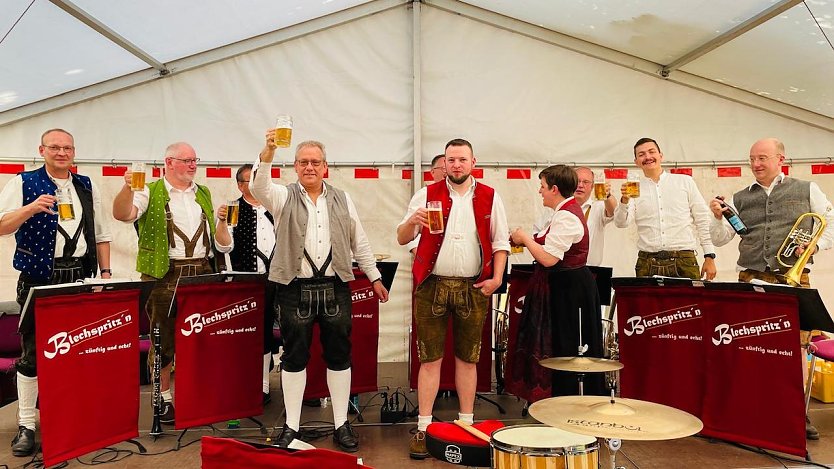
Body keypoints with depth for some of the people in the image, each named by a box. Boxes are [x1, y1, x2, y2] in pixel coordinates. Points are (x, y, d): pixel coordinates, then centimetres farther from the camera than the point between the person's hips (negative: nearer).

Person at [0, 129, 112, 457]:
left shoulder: (88, 187, 14)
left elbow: (100, 233, 15)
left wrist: (106, 272, 8)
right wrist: (30, 208, -24)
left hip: (81, 279, 4)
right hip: (39, 279, -3)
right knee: (33, 352, 0)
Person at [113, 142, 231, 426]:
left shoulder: (204, 195, 17)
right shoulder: (151, 193, 2)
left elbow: (220, 243, 19)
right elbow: (123, 214, -17)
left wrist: (222, 221, -2)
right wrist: (129, 187, -34)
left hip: (201, 273, 4)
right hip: (165, 275, -4)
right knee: (163, 339, 2)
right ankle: (163, 398, 15)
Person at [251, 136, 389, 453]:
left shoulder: (342, 200, 10)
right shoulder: (284, 197, 2)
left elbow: (359, 243, 13)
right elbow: (258, 187, -20)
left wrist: (375, 277, 12)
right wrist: (268, 152, -36)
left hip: (335, 288, 2)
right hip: (295, 289, -2)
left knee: (339, 356, 8)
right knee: (294, 358, 7)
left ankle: (341, 424, 21)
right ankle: (292, 425, 21)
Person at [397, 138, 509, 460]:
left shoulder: (489, 197, 6)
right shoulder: (427, 194, 4)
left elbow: (500, 242, 8)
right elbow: (402, 239, 2)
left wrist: (496, 277, -5)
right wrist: (412, 221, -19)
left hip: (474, 288, 1)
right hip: (432, 285, -1)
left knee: (467, 358, 10)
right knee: (430, 357, 2)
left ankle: (466, 423, 22)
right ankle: (424, 427, 11)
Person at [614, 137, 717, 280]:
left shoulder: (685, 181, 11)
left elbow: (702, 220, 10)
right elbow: (621, 223, -2)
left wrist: (709, 257, 4)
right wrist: (624, 201, -21)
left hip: (684, 262, 0)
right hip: (647, 263, 0)